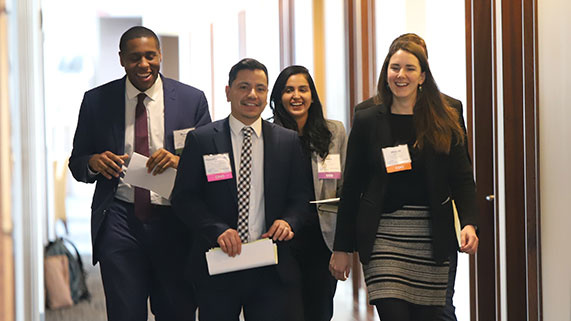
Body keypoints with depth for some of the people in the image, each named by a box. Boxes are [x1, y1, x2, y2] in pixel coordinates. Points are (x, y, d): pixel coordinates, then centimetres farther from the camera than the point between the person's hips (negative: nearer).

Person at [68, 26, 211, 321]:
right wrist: (94, 163, -12)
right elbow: (76, 164, 11)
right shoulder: (96, 101, 6)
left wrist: (181, 161, -17)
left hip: (174, 225, 0)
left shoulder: (192, 100, 4)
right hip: (119, 223, 0)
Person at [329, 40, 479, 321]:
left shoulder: (444, 123, 6)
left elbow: (462, 179, 4)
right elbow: (351, 187, 6)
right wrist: (342, 248, 4)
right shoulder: (366, 121, 5)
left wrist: (469, 224, -14)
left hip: (431, 240, 1)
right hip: (383, 237, -1)